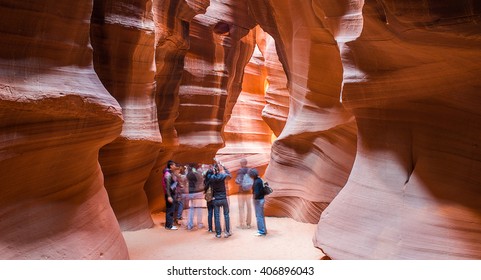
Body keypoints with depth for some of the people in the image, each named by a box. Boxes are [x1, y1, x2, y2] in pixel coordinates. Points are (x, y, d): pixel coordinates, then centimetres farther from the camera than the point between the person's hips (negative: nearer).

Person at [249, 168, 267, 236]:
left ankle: (261, 231, 7)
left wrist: (254, 196, -7)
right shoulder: (259, 179, 7)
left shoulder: (256, 182, -22)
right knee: (261, 216, 17)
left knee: (259, 216, 0)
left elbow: (256, 193, -25)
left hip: (258, 200, -10)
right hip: (261, 199, 10)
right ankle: (263, 230, 27)